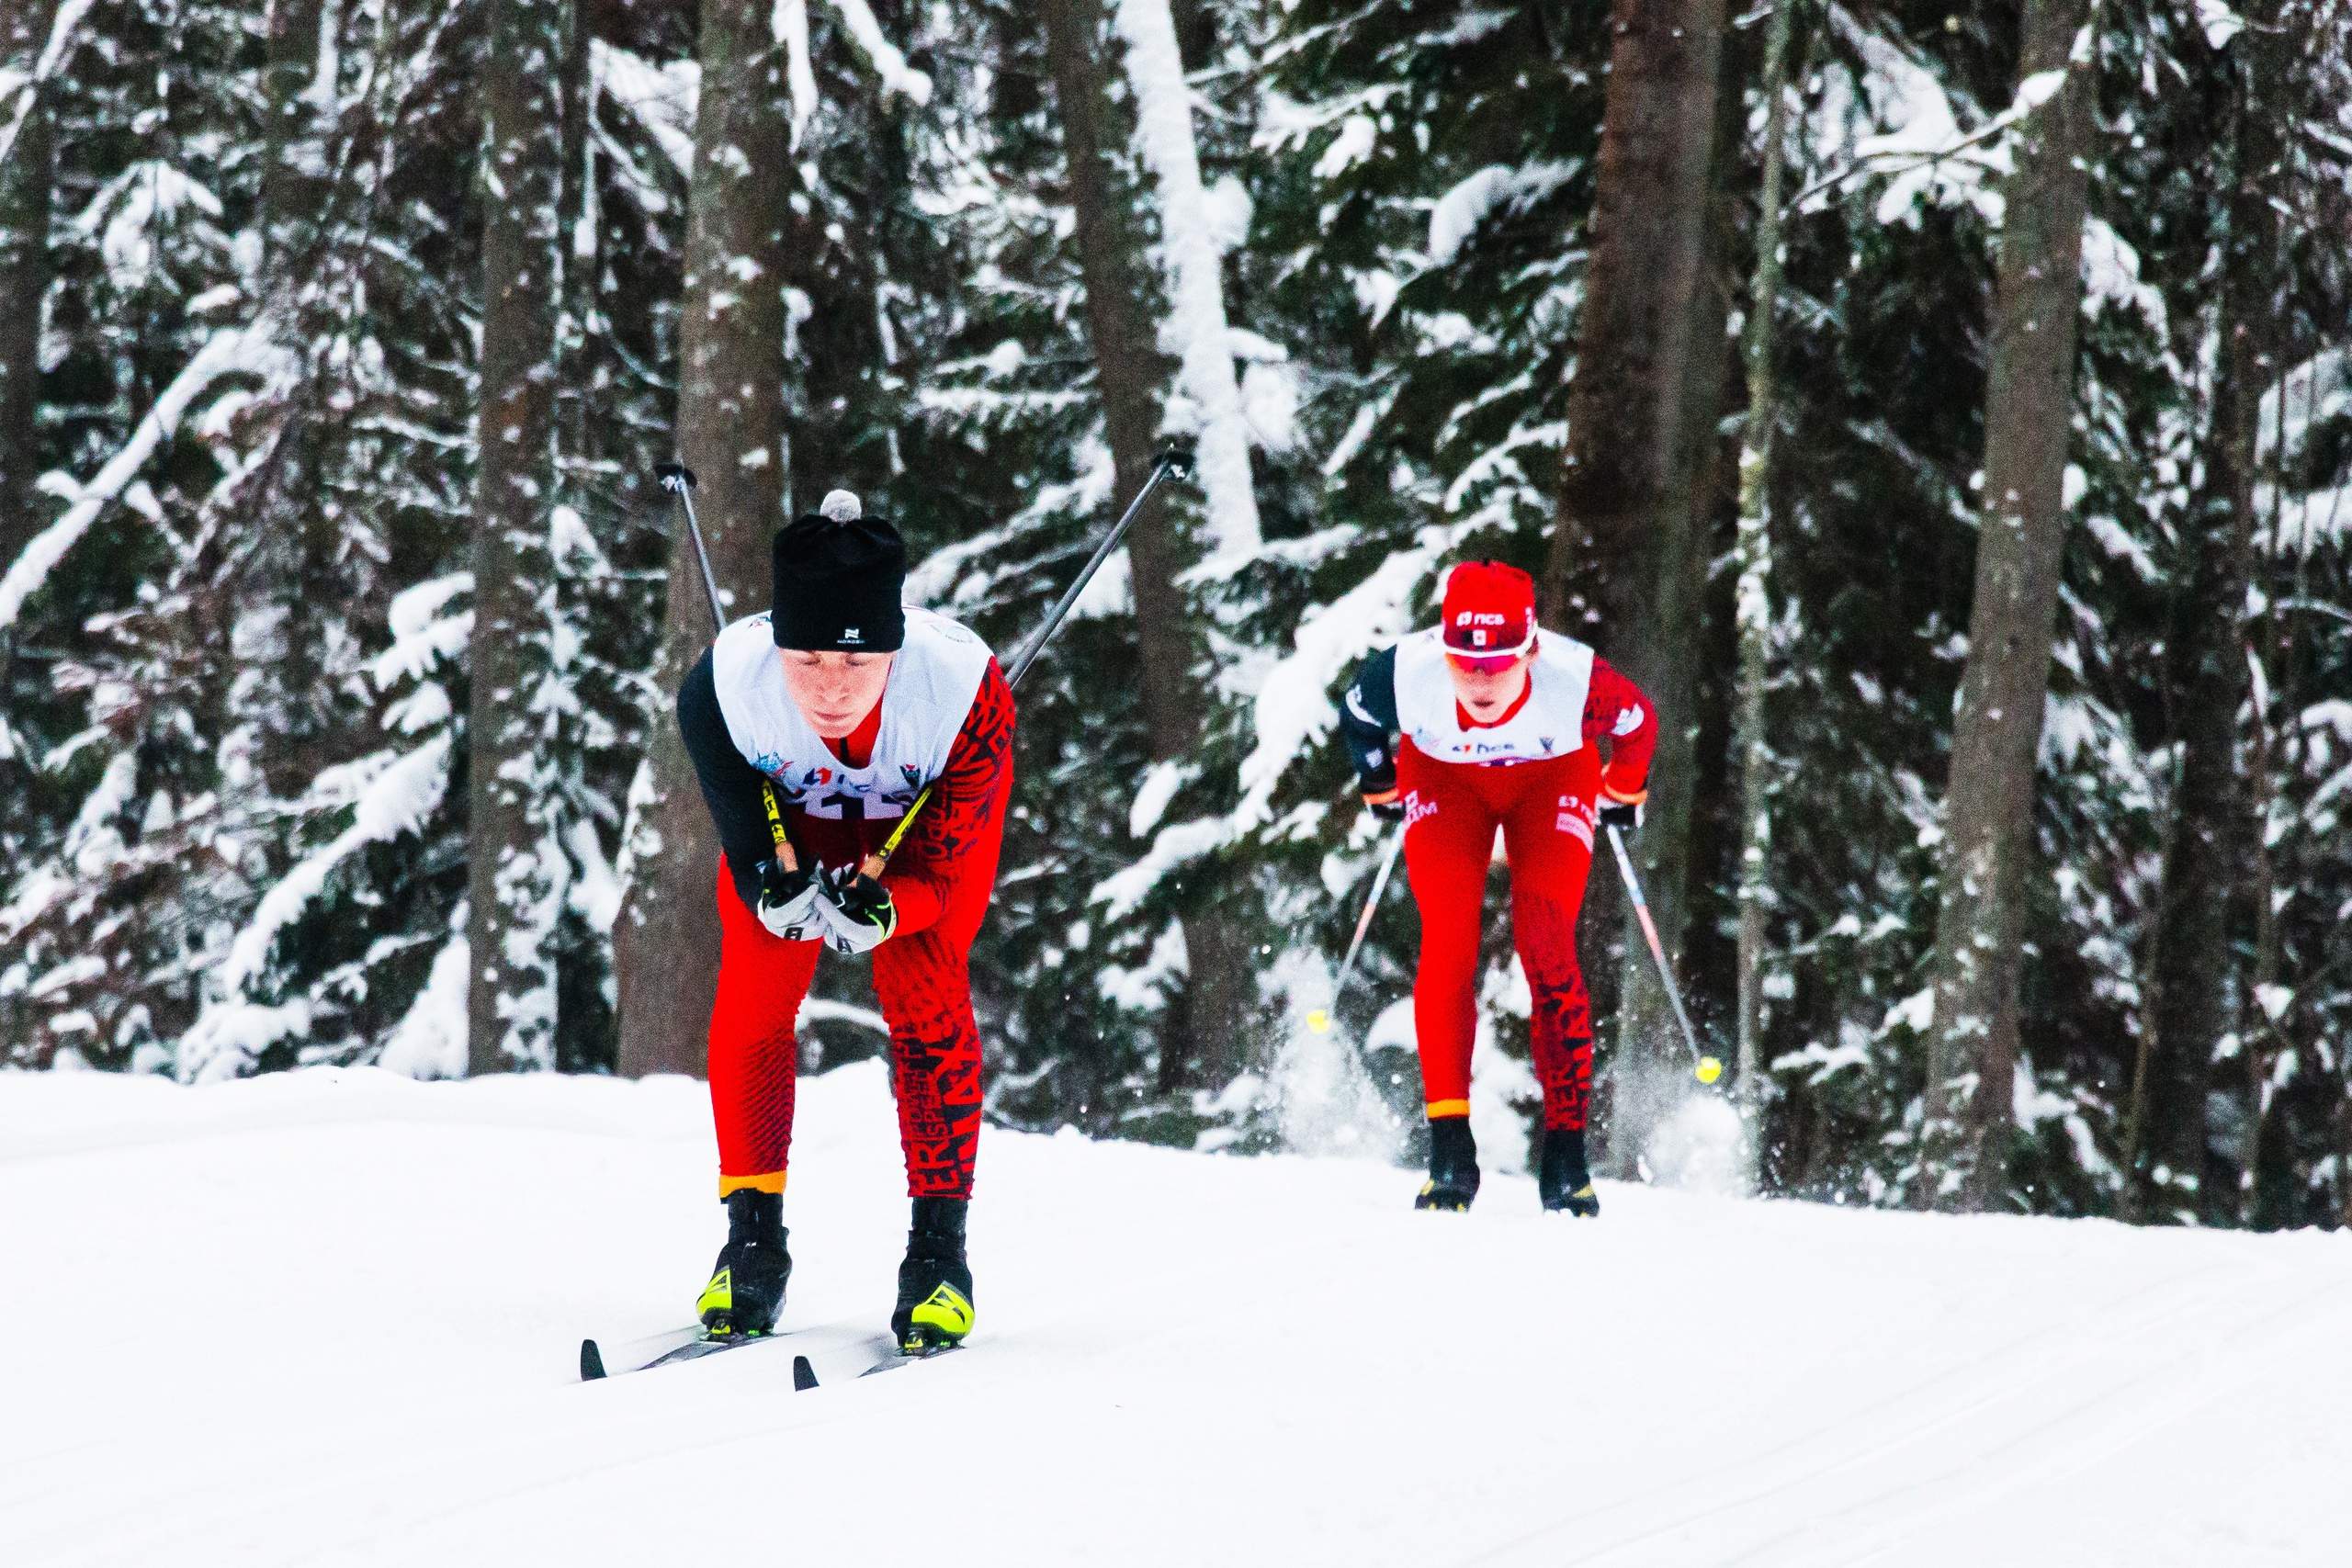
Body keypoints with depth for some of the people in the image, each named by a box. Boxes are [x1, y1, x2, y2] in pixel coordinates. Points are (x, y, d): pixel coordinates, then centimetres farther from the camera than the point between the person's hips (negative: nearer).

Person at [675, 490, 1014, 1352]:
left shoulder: (963, 688, -42)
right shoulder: (720, 690, -39)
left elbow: (941, 858, -28)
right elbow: (742, 827, -22)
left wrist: (882, 908, -46)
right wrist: (775, 885, -42)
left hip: (931, 807, -1)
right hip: (791, 802, 1)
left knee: (925, 991, -15)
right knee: (752, 994, -10)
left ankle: (939, 1247, -5)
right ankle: (753, 1238, 4)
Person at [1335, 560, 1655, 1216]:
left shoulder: (1577, 681, -38)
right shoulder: (1404, 673, -35)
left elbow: (1639, 723, -11)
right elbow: (1357, 716, -8)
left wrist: (1622, 793, 7)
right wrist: (1379, 787, 9)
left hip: (1552, 781, -1)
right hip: (1443, 780, 1)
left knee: (1548, 949, -17)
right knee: (1448, 942, -18)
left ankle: (1566, 1155, -10)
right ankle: (1450, 1149, -16)